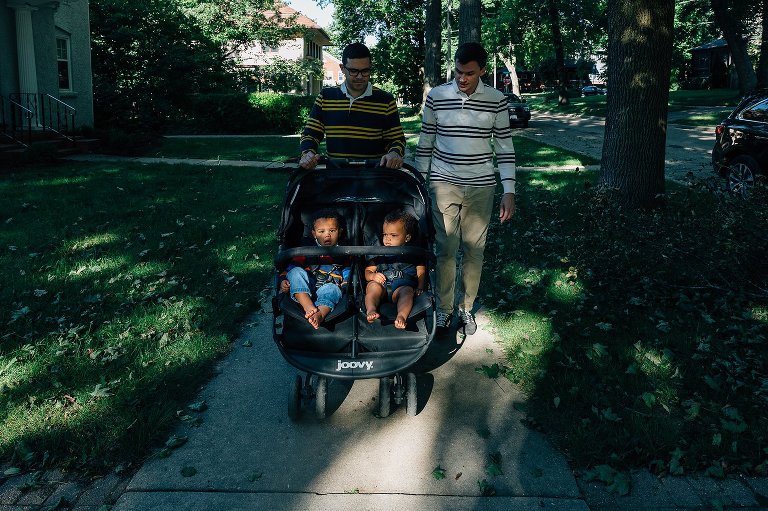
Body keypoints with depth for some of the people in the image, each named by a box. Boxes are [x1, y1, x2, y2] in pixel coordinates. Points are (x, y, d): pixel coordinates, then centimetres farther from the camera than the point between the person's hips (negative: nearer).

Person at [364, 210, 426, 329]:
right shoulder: (379, 254, 29)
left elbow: (421, 272, 14)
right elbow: (367, 271, 23)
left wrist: (420, 288, -7)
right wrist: (372, 276, -3)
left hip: (403, 285, -2)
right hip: (382, 284, 2)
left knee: (407, 291, -36)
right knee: (372, 285, -32)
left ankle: (402, 315, -62)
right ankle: (371, 310, -53)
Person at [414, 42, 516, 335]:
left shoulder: (496, 101, -1)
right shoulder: (437, 96, -1)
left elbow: (505, 147, 3)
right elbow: (425, 142, 6)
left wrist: (509, 191, -3)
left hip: (480, 187, 1)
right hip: (443, 185, 0)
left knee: (474, 250, 7)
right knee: (445, 249, 0)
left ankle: (466, 308, 22)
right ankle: (443, 309, 14)